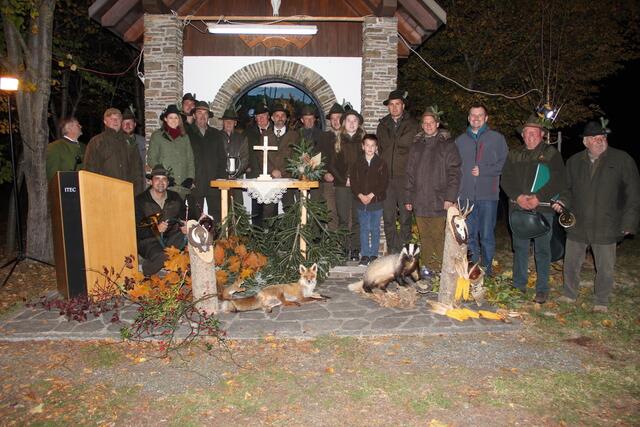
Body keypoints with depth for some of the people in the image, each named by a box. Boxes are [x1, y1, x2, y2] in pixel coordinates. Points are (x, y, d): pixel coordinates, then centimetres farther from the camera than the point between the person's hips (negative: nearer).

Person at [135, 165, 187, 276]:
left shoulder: (175, 197, 10)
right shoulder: (140, 200, -3)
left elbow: (184, 219, 16)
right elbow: (137, 231, -8)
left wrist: (184, 227, -9)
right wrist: (156, 229, -26)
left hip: (171, 238, 4)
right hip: (148, 240, -4)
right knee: (161, 258, -34)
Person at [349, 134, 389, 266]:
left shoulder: (381, 164, 1)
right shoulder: (357, 163, 6)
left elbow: (384, 183, -4)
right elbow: (353, 182, 2)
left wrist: (371, 195, -13)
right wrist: (360, 195, -12)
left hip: (376, 201, -1)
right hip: (361, 201, 2)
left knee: (375, 229, 5)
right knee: (364, 229, 6)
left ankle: (373, 255, 14)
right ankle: (364, 255, 13)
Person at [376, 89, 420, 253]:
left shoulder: (413, 126, 3)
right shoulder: (382, 126, 14)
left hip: (405, 178, -3)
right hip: (386, 178, 3)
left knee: (405, 217, 0)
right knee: (388, 218, 3)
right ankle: (393, 253, 13)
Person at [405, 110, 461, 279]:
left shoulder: (447, 145, 2)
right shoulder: (416, 146, 16)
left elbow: (454, 173, -4)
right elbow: (410, 174, 17)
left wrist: (450, 197, -12)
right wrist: (408, 198, 12)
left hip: (439, 201, -4)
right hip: (420, 201, 4)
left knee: (438, 236, -5)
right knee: (424, 237, 8)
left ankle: (438, 267, 5)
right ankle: (426, 266, 16)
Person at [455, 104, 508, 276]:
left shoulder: (497, 138, 7)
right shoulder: (460, 140, 16)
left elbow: (504, 163, 0)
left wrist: (482, 170, -9)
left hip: (488, 195, -3)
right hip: (466, 195, 3)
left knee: (487, 235, 0)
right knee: (469, 235, 7)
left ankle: (486, 270, 12)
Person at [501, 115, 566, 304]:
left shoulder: (551, 154, 3)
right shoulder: (514, 155, 14)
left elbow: (558, 181, -5)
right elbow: (505, 179, 7)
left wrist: (538, 198, -16)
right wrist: (518, 197, -10)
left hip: (542, 208, -3)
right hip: (517, 207, 3)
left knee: (542, 249, 1)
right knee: (520, 247, 9)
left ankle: (542, 289, 10)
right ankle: (519, 286, 19)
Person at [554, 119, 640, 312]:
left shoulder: (622, 160, -4)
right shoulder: (574, 161, 6)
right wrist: (563, 201, -4)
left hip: (606, 227, -3)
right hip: (577, 224, 3)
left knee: (605, 268, 8)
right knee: (571, 263, 13)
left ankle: (601, 302, 26)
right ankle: (569, 295, 31)